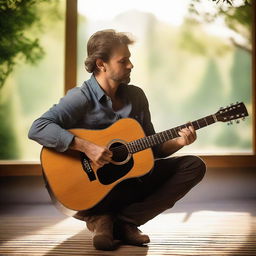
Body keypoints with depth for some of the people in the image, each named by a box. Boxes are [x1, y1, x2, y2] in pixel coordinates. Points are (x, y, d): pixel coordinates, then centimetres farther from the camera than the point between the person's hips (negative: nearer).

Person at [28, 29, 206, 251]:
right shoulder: (81, 98, -13)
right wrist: (85, 147, -32)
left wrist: (179, 142, -6)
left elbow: (151, 147, 13)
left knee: (194, 166, -7)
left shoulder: (135, 96, 7)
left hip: (133, 174, 7)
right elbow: (37, 129, -26)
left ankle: (124, 221, -12)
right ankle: (99, 217, 2)